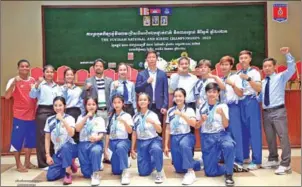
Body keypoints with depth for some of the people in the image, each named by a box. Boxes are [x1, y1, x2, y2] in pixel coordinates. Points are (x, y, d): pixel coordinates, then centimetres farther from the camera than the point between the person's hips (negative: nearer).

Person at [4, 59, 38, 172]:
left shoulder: (33, 80, 9)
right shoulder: (13, 80, -7)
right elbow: (7, 96, -22)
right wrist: (14, 83, -32)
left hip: (31, 115, 5)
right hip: (19, 115, -5)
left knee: (30, 139, 12)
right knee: (17, 139, 0)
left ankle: (27, 162, 25)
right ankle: (18, 164, 12)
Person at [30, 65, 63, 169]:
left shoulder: (57, 86, 18)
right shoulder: (40, 84, 2)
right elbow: (32, 95, -13)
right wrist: (37, 84, -24)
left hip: (54, 111, 5)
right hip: (43, 111, -5)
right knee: (42, 136, -4)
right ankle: (43, 163, 3)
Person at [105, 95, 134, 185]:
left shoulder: (127, 116, 0)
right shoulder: (111, 117, 13)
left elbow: (130, 131, -10)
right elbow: (108, 134, 14)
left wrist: (124, 122, -27)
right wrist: (106, 148, 11)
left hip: (123, 141, -4)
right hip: (112, 142, 4)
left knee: (120, 147, -44)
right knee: (116, 171, 1)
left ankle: (125, 172, -35)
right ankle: (124, 160, 33)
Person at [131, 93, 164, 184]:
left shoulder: (153, 115, -3)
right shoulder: (135, 117, 4)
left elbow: (159, 130, -12)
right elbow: (134, 134, 8)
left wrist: (153, 122, -32)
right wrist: (132, 149, 8)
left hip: (153, 140, -3)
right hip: (141, 143, 3)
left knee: (156, 149, -41)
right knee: (143, 172, -4)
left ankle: (159, 172, -18)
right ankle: (151, 162, 31)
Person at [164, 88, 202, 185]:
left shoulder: (189, 110, 0)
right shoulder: (170, 111, 8)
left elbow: (194, 124, -19)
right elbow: (168, 129, 10)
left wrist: (182, 114, -28)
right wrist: (166, 146, 8)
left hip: (186, 136, -4)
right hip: (174, 138, 4)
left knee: (184, 144, -42)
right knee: (179, 169, 2)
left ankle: (190, 172, -30)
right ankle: (196, 164, 31)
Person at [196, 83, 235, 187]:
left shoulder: (223, 106, 1)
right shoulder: (201, 107, 4)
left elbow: (226, 125, -5)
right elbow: (196, 126, 8)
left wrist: (222, 114, -22)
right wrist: (202, 120, -13)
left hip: (220, 135, -1)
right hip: (207, 137, 1)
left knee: (229, 146, -39)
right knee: (210, 171, -6)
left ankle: (228, 174, -17)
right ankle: (229, 167, 22)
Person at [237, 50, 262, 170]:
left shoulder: (254, 72, -1)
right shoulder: (237, 74, 14)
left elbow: (259, 88, -14)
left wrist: (248, 78, -21)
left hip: (251, 101, -5)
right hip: (240, 103, 5)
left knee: (254, 130, -4)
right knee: (243, 130, 10)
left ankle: (256, 161, 1)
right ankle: (245, 157, 23)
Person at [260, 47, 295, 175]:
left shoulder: (281, 77, 5)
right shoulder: (262, 82, 16)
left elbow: (291, 68, -11)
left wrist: (287, 54, -21)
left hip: (278, 111, -5)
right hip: (266, 112, 5)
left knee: (283, 136, -8)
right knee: (269, 138, 12)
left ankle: (285, 164, -5)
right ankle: (273, 160, 28)